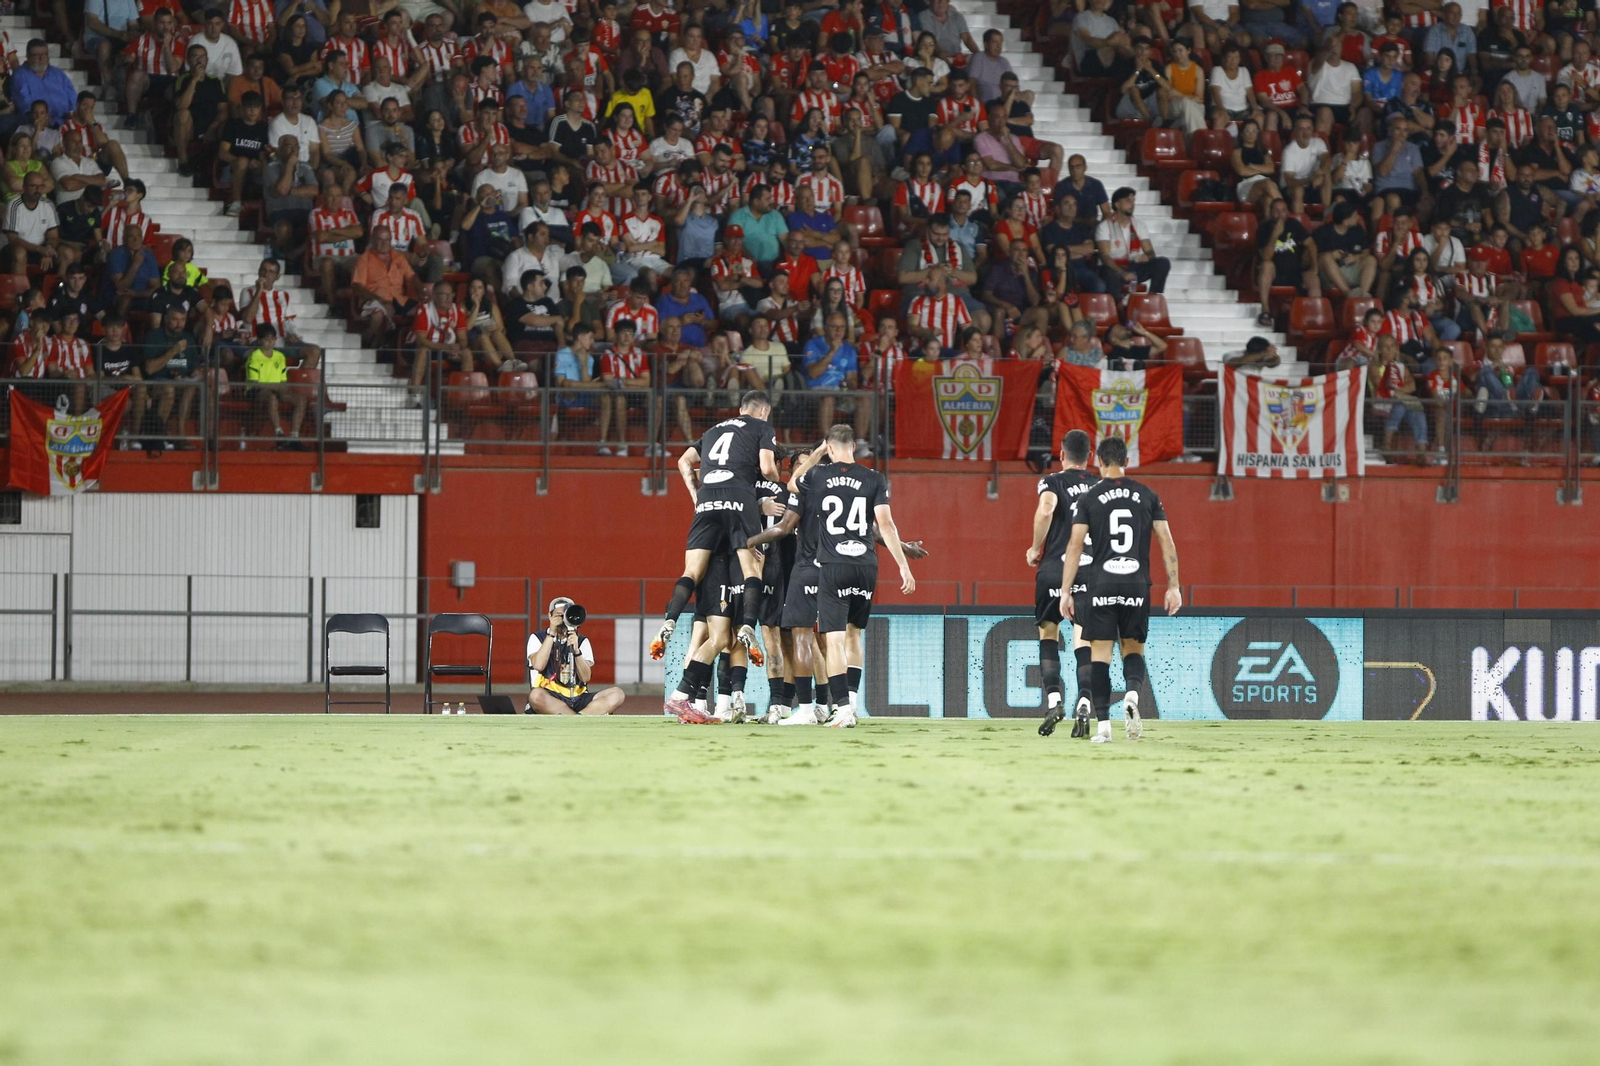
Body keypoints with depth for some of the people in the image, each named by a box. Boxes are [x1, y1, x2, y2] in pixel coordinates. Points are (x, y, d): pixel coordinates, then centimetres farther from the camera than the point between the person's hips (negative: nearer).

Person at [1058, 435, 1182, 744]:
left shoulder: (1089, 498, 1)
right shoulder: (1147, 496, 7)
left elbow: (1075, 546, -4)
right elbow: (1166, 542, 3)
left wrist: (1066, 592, -2)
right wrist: (1173, 586, 7)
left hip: (1101, 586, -2)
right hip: (1137, 585, 2)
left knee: (1100, 653, 3)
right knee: (1133, 648, 15)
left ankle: (1103, 726, -4)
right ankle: (1132, 696, -15)